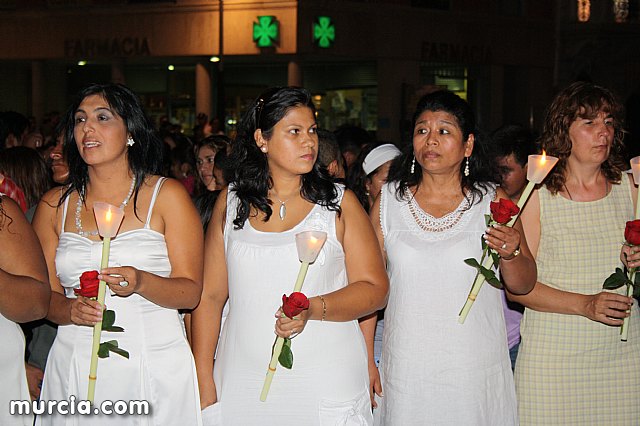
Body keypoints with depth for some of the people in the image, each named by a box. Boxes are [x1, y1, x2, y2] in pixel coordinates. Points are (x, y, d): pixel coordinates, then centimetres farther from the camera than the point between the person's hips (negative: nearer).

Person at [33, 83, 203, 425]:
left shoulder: (167, 195, -1)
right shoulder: (54, 205, 8)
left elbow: (191, 292, -6)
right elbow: (45, 295, 8)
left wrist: (140, 282, -24)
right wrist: (71, 310, -14)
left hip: (154, 368, -2)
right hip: (73, 368, 3)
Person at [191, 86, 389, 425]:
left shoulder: (339, 203, 1)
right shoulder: (231, 203, 5)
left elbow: (374, 288, -3)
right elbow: (210, 296, 5)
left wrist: (313, 309, -20)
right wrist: (204, 384, 1)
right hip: (243, 384, 1)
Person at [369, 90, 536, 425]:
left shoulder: (493, 201, -1)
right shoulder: (388, 201, 2)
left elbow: (524, 285, 1)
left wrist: (510, 254, -20)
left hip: (477, 371, -1)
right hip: (405, 369, 1)